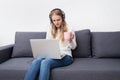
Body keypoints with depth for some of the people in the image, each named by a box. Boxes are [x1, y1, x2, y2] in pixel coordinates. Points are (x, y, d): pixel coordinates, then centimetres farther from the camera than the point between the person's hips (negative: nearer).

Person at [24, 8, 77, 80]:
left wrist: (70, 40, -15)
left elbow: (73, 47, 7)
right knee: (36, 61, -31)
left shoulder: (69, 30, 6)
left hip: (65, 56, -4)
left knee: (45, 62, -35)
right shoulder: (50, 32, 18)